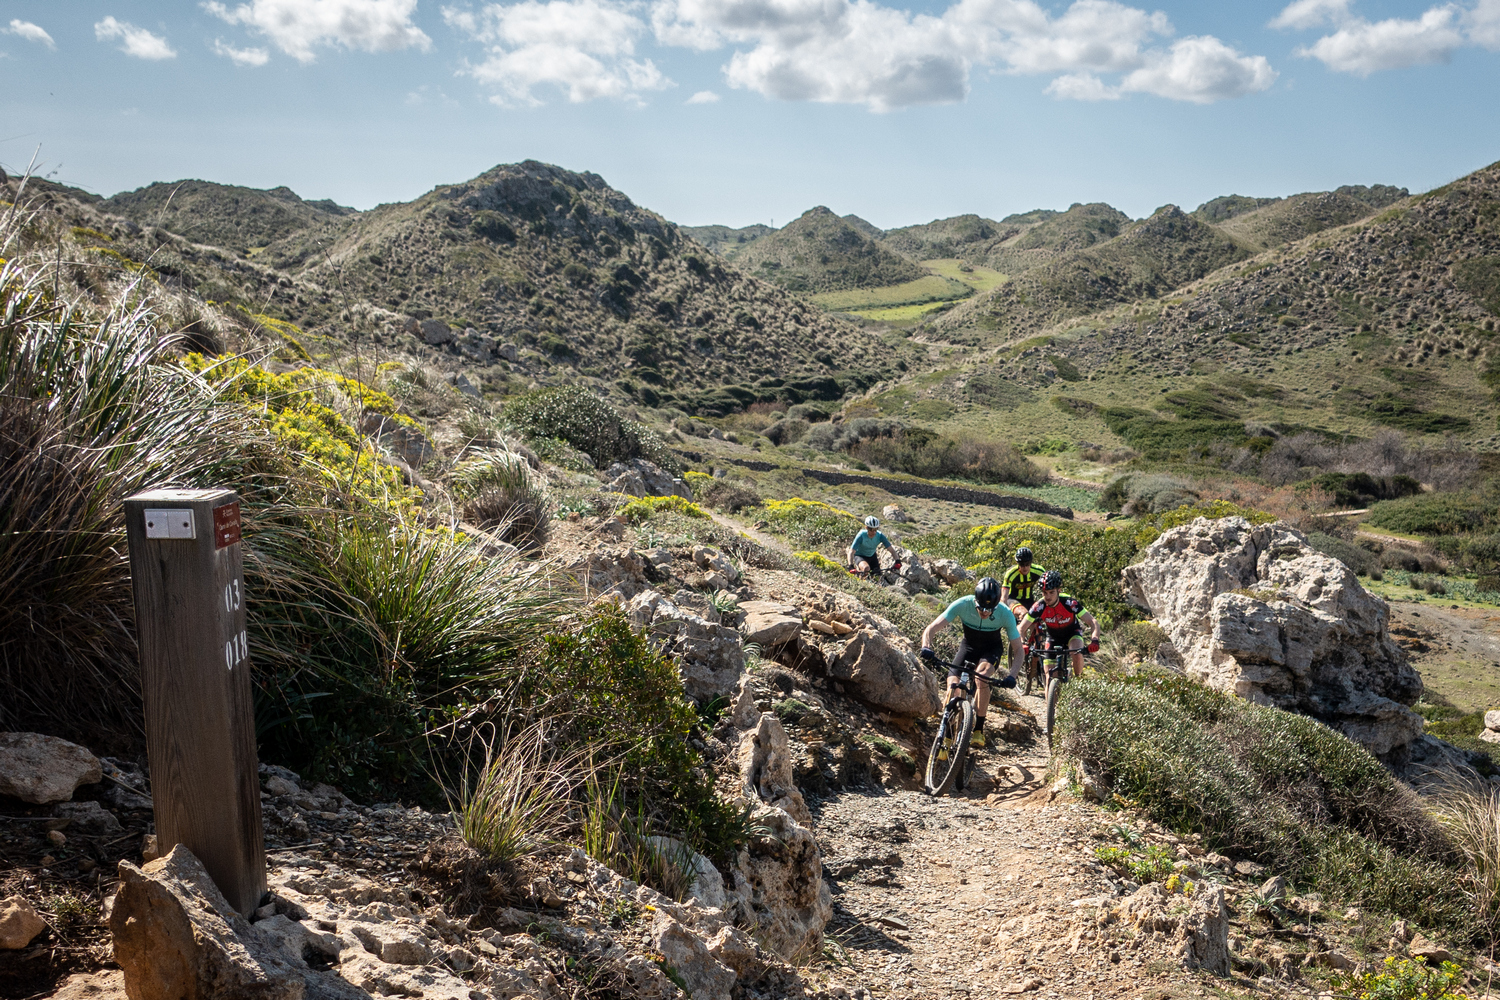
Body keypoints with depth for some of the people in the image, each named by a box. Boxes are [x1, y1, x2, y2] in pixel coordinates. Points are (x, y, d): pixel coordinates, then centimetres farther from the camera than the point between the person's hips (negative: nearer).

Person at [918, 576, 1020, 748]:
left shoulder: (1005, 614, -30)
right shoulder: (962, 605, -30)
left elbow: (1017, 649, -22)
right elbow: (931, 629, -29)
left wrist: (1011, 675, -39)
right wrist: (926, 648, -50)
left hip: (992, 648, -1)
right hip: (969, 645, 1)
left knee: (982, 676, -33)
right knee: (953, 686, -18)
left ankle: (979, 731, -22)